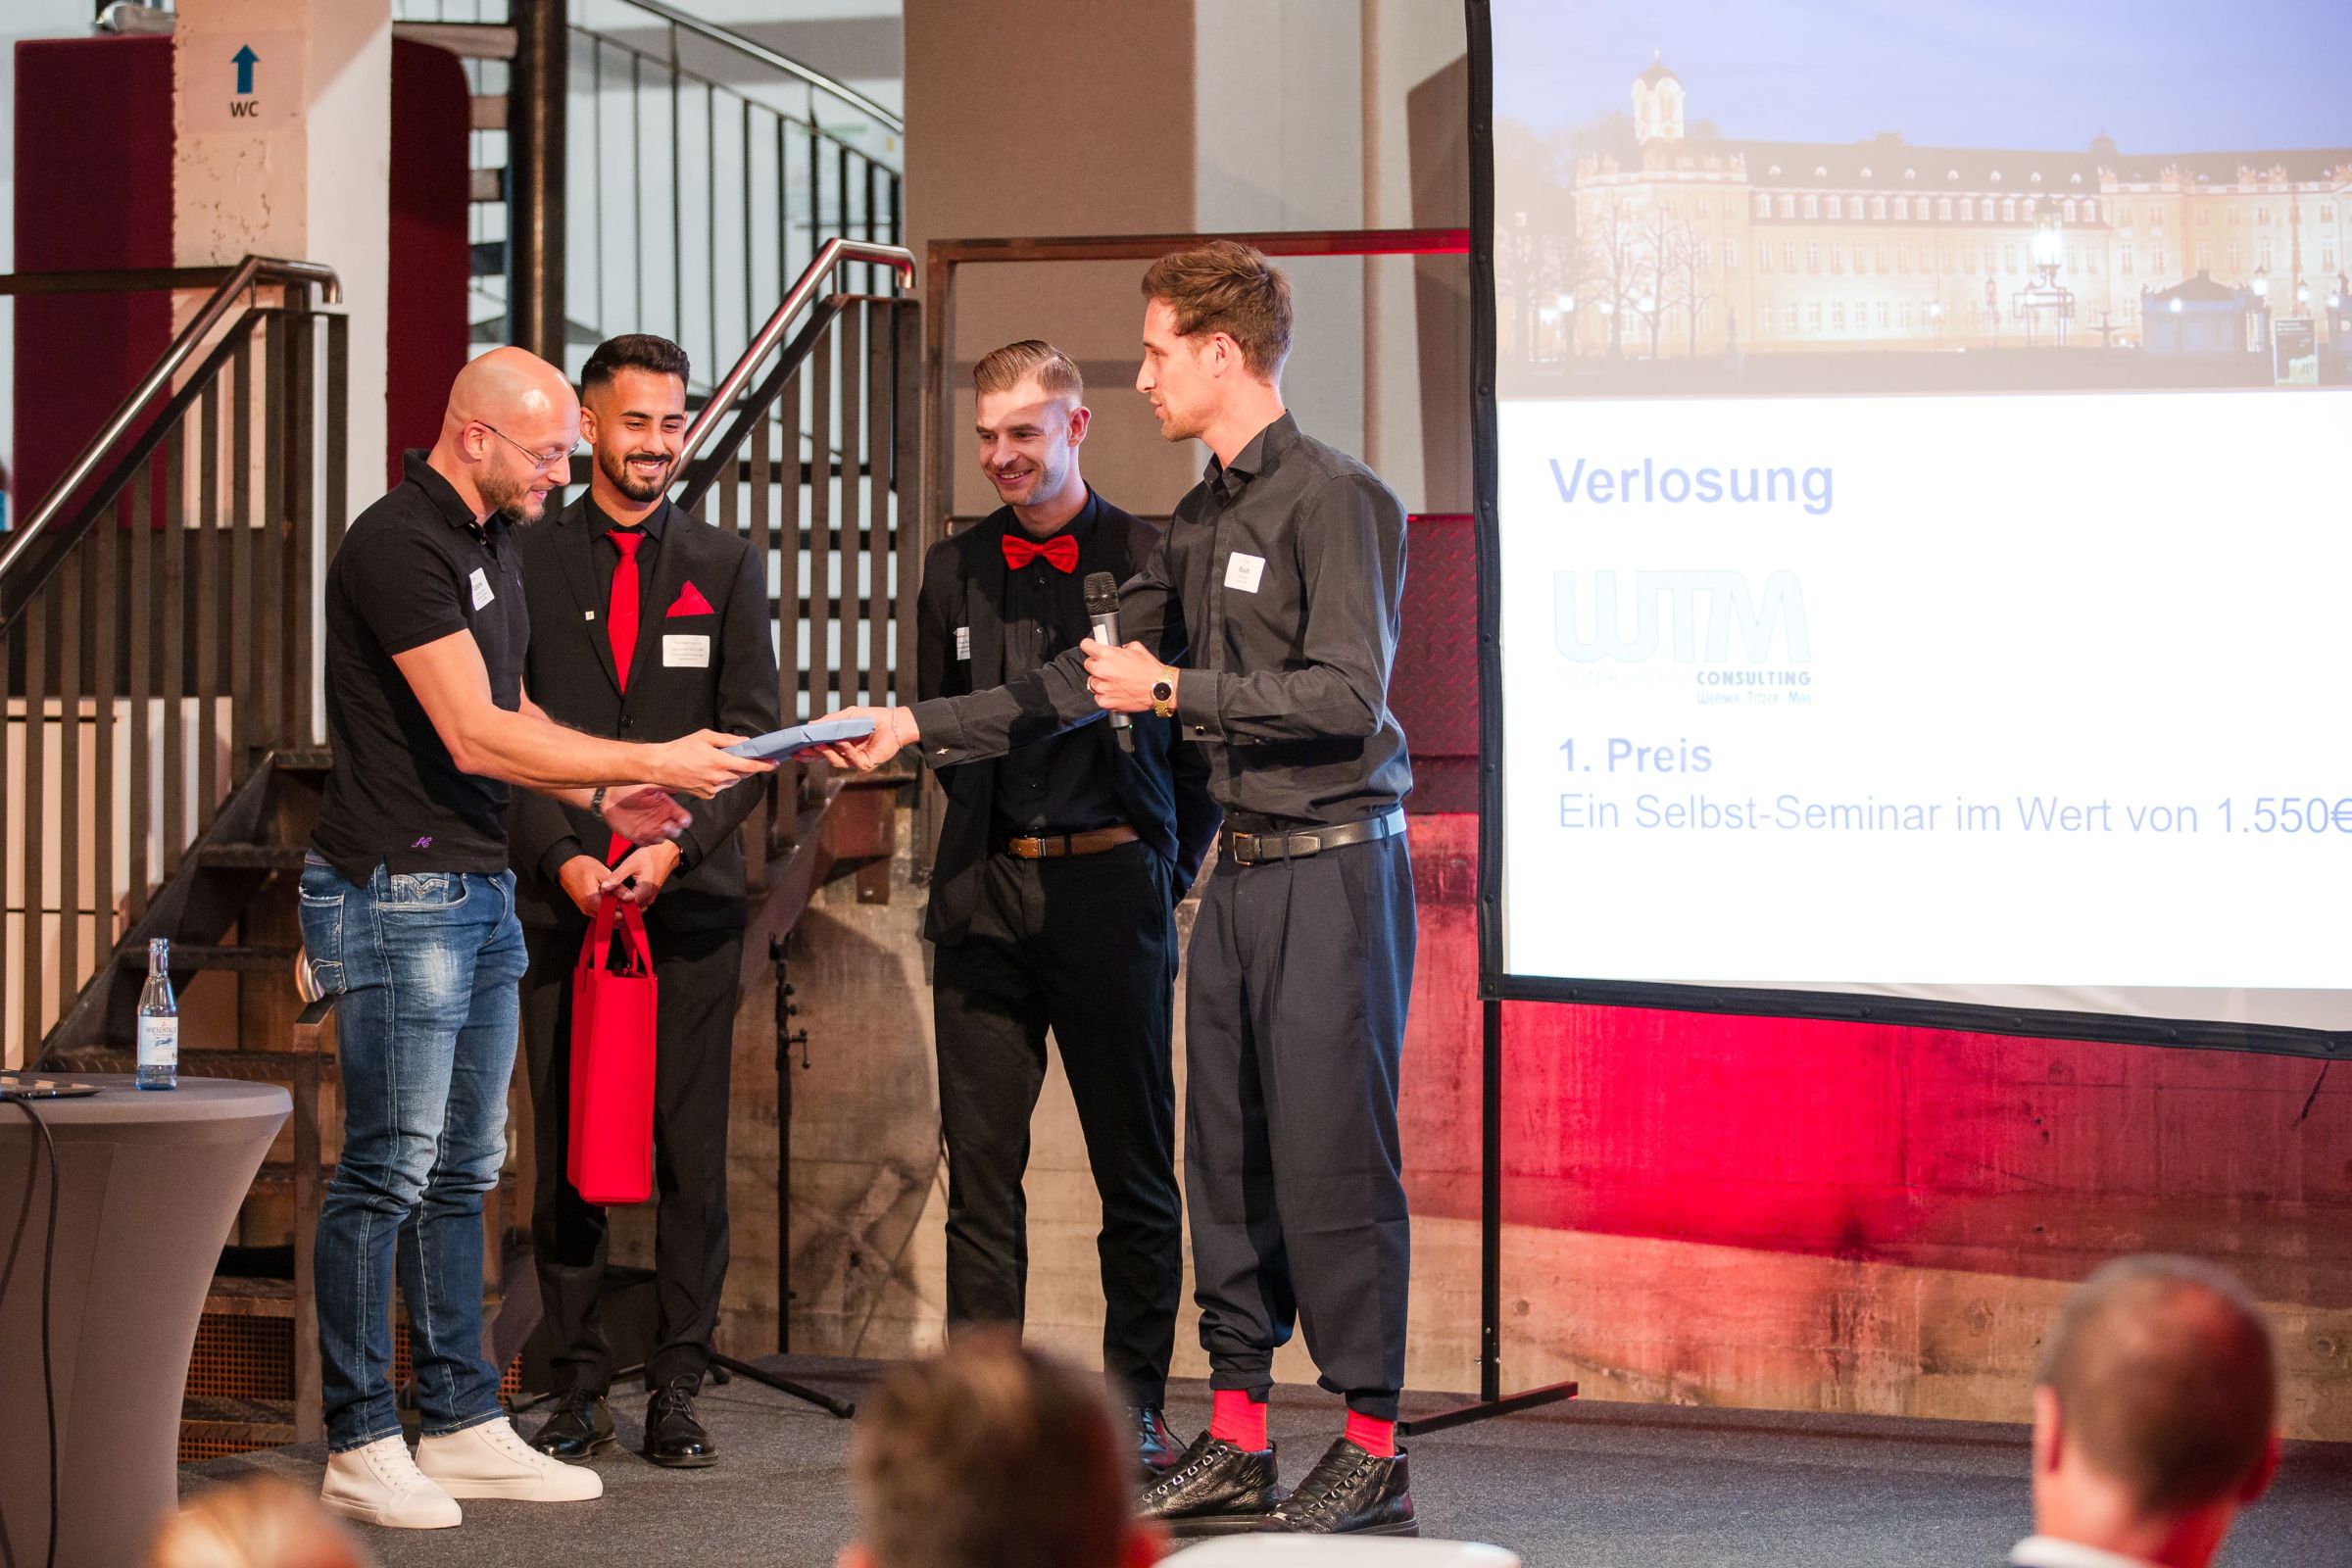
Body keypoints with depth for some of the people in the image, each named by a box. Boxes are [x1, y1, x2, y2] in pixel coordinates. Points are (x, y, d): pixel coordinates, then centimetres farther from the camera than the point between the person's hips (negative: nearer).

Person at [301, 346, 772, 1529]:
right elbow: (474, 735, -21)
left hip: (480, 888, 10)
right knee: (389, 1170, -7)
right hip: (397, 889, -10)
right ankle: (359, 1445, -1)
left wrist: (604, 799, 8)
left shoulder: (491, 542, 15)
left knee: (461, 1171, 12)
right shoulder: (400, 545, -16)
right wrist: (652, 763, -16)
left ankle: (464, 1427, 18)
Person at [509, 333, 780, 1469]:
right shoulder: (525, 563, 6)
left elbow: (750, 732, 4)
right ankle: (579, 1386, 8)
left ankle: (677, 1389, 3)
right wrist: (562, 858, -9)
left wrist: (675, 845, -10)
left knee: (692, 1152, -2)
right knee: (564, 1149, 1)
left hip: (691, 898, 0)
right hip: (558, 897, 0)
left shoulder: (726, 566, 10)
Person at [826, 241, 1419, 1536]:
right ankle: (1236, 1441, 16)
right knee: (1225, 1152, 9)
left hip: (1334, 863, -9)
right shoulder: (1199, 520, 16)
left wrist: (1175, 688, -15)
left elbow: (1349, 694, -19)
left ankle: (1371, 1453, 0)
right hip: (1241, 869, 9)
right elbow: (1085, 687, 21)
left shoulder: (1332, 498, -10)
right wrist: (918, 730, 18)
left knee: (1329, 1155, -7)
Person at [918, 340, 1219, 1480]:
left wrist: (1170, 866, 0)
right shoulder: (955, 568, 11)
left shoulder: (1147, 560, -2)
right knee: (980, 1158, 4)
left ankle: (1135, 1404, 11)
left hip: (1111, 885, -3)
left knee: (1134, 1162, 3)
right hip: (985, 892, 4)